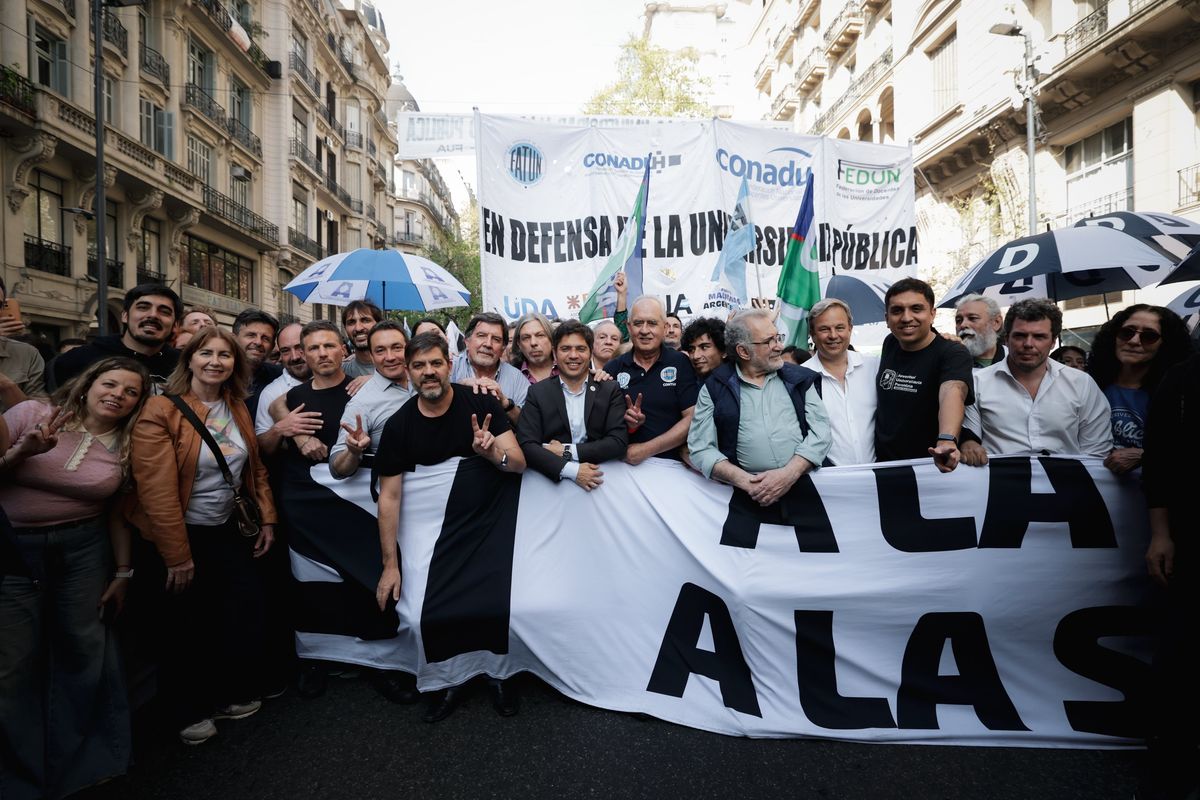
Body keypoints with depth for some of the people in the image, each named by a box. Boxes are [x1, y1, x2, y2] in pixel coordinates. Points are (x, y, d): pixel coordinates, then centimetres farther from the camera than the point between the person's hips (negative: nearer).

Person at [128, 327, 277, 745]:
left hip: (229, 530, 6)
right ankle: (189, 712, 33)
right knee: (187, 627, 11)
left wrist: (266, 518, 2)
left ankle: (231, 695, 33)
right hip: (184, 536, -6)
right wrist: (177, 555, -20)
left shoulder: (237, 408, 3)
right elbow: (157, 489, -21)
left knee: (245, 612, 11)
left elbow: (256, 468, 10)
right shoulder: (161, 410, -18)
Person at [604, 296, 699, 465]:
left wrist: (646, 449, -10)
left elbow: (692, 419, -4)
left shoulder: (680, 363, 2)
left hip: (671, 463, 1)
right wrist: (624, 421, -12)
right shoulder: (613, 368, 7)